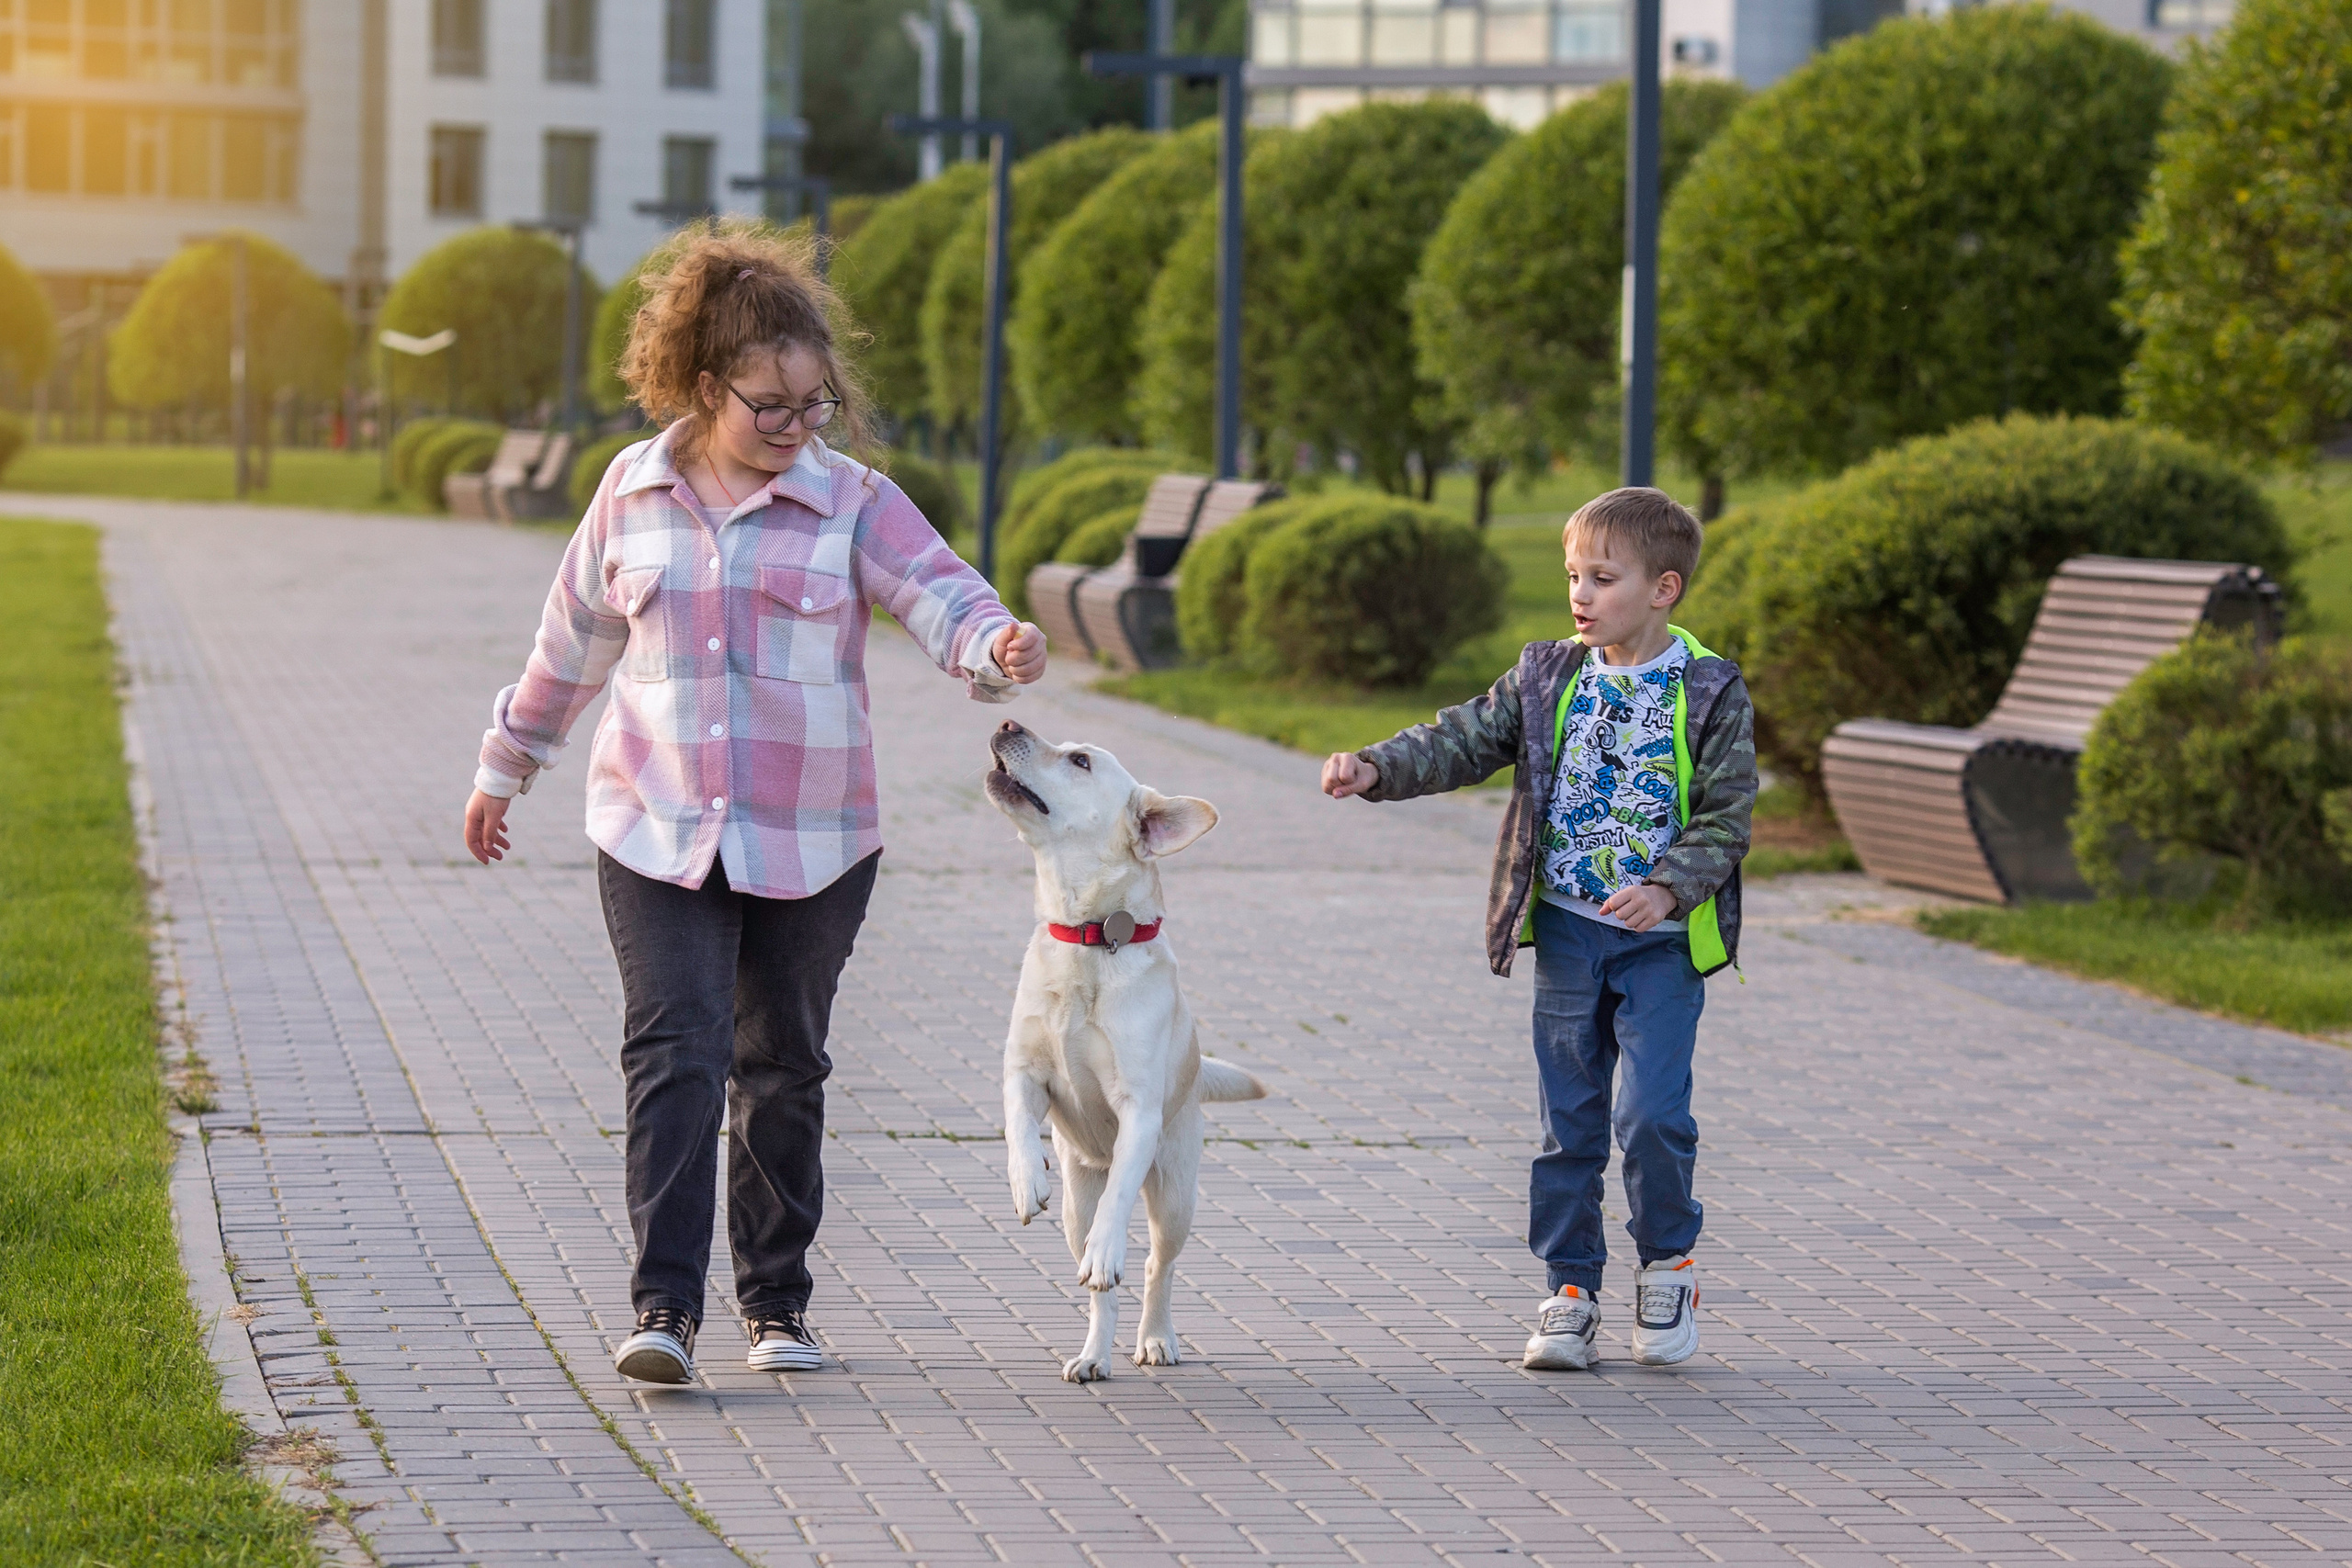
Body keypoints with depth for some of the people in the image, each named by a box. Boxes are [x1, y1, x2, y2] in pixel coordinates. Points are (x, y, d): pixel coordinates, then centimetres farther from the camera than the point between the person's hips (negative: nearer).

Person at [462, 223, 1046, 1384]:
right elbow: (572, 642, 16)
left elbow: (940, 594, -13)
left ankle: (777, 1302, 22)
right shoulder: (632, 495, 4)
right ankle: (663, 1308, -18)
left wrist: (998, 647, -36)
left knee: (783, 1070, 9)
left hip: (812, 843, 0)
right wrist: (503, 768, 24)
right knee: (675, 1052, -14)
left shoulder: (850, 502, -1)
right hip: (656, 836, 0)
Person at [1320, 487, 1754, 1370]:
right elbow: (1464, 743, -1)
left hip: (1663, 938, -3)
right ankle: (1571, 1290, 15)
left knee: (1652, 1112, -12)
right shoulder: (1547, 679, 5)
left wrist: (1668, 889, -22)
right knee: (1568, 1121, 6)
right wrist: (1376, 768, -18)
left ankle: (1666, 1265, 11)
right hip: (1567, 931, 3)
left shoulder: (1709, 694, -6)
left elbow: (1726, 820, -7)